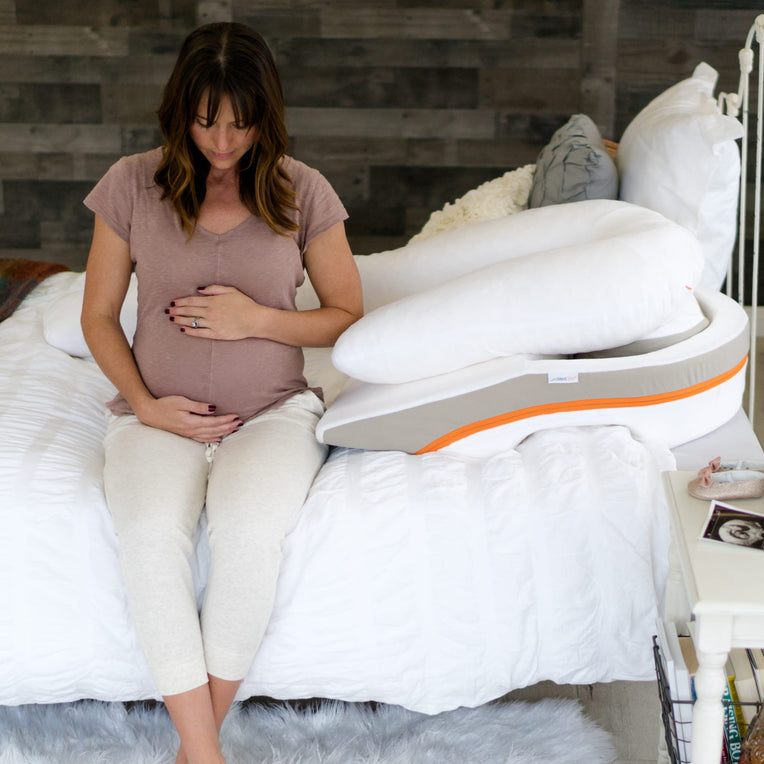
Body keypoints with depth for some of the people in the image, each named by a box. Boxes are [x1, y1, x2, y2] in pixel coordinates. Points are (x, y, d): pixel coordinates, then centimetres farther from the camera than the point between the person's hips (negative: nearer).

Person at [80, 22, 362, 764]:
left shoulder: (302, 191, 1)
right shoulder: (132, 183, 1)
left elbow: (348, 316, 7)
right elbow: (98, 315, 8)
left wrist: (258, 319, -10)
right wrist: (145, 404, -7)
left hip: (273, 412, 0)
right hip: (158, 414, 1)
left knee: (248, 527, -33)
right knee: (151, 531, -32)